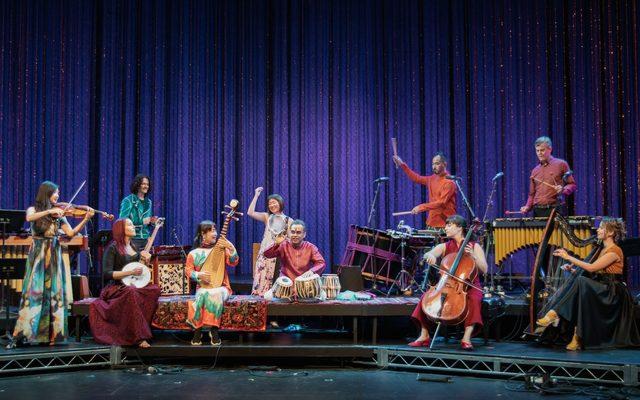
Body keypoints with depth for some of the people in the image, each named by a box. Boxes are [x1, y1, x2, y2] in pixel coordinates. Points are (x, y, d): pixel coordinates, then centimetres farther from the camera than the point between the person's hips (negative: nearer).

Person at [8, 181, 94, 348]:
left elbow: (71, 233, -1)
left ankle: (52, 334, 5)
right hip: (38, 255, -3)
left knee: (54, 293, 0)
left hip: (54, 256, 3)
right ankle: (19, 336, -7)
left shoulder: (58, 214, 9)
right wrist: (49, 211, -26)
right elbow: (29, 218, -22)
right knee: (33, 293, -10)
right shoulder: (33, 209, 2)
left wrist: (86, 219, -11)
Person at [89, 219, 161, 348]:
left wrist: (144, 257, 7)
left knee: (155, 289, -24)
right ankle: (140, 337, -40)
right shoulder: (112, 248, -3)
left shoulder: (134, 247, 18)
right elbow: (107, 274, -12)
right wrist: (131, 272, -18)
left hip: (135, 285, 6)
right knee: (132, 292, -39)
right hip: (116, 288, -6)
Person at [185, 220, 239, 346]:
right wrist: (199, 275, -15)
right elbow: (189, 271, 6)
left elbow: (233, 263, -9)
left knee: (215, 294, -36)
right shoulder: (194, 253, 4)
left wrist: (231, 248, -25)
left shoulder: (221, 249, 4)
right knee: (204, 294, -36)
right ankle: (197, 330, -21)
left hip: (221, 288, 0)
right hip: (203, 288, 0)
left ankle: (213, 330, -23)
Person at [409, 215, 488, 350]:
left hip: (469, 287, -2)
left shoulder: (474, 246, 6)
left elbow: (484, 270, -2)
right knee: (427, 296, -23)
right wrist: (430, 255, -34)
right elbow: (427, 255, -9)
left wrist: (473, 256, -18)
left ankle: (466, 338, -35)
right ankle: (424, 336, -19)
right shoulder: (444, 247, 11)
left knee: (474, 299, -35)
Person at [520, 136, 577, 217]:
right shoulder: (535, 171, 17)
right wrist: (527, 207, 3)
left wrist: (563, 190, -14)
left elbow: (572, 185, 7)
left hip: (555, 210, -3)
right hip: (538, 211, 4)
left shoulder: (561, 164, 5)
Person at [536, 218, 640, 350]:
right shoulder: (602, 250, 17)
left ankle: (553, 314, -34)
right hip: (601, 288, 8)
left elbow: (591, 267, -20)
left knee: (581, 281, -30)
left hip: (613, 292, -8)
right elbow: (591, 271, 15)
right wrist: (573, 269, -1)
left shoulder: (614, 251, -11)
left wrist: (569, 257, -17)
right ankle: (577, 338, -25)